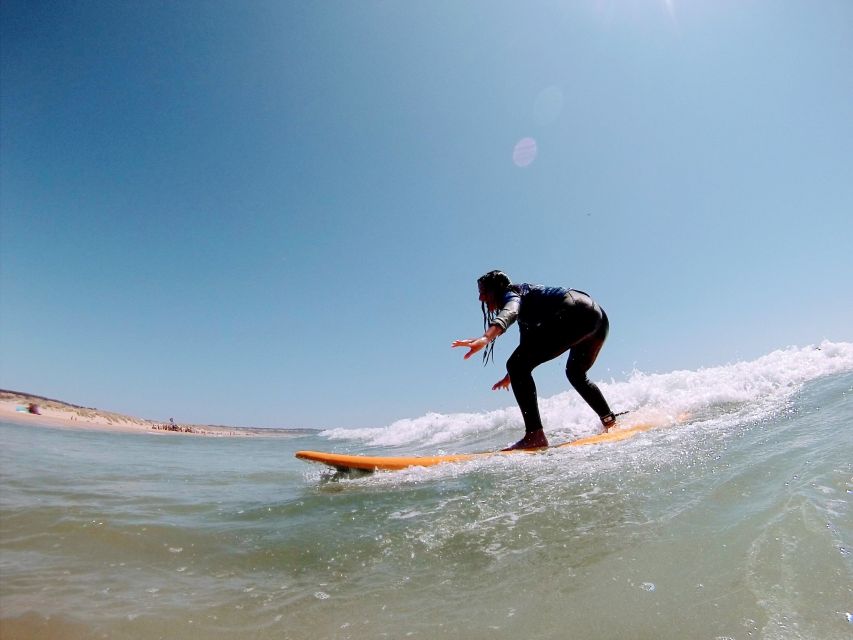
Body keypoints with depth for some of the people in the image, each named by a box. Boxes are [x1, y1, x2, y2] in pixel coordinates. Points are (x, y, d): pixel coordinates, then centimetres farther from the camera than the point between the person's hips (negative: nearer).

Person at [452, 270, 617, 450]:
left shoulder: (510, 294, 5)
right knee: (575, 373, 34)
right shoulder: (524, 302, 32)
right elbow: (528, 343, 44)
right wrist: (512, 375, 54)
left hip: (576, 313, -11)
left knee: (517, 365, -13)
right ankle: (609, 421, 40)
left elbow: (509, 313, -22)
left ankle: (535, 435, -20)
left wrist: (485, 338, -41)